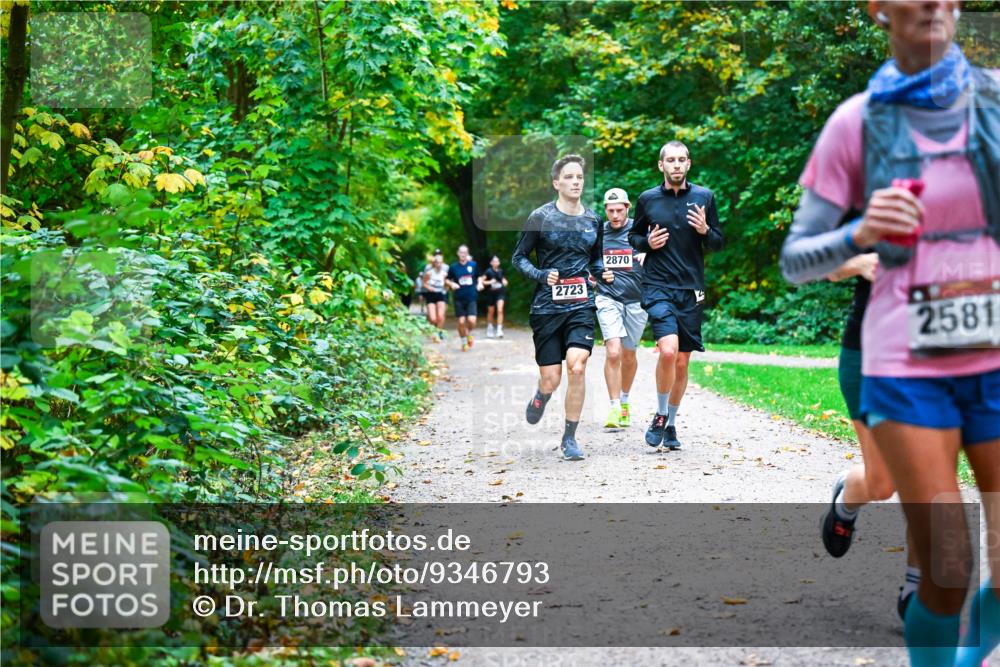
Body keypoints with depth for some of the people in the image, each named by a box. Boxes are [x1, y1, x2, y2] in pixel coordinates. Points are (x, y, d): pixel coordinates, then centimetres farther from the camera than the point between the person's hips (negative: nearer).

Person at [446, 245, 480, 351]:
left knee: (471, 320, -14)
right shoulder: (453, 267, 1)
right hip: (459, 298, 0)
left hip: (471, 298, 0)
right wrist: (452, 284, -11)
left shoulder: (473, 265, 3)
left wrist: (479, 283, -2)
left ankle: (469, 334, 19)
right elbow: (448, 280, 10)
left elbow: (479, 276, 18)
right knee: (461, 322, -1)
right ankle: (464, 343, 19)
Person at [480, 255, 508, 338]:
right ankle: (490, 328, 31)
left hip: (500, 293, 2)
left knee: (500, 310, -14)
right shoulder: (489, 271, -7)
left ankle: (499, 329, -16)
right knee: (491, 312, 11)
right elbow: (481, 280, -8)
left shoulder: (500, 271, 4)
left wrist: (504, 281, 3)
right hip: (491, 293, -2)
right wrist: (489, 282, -19)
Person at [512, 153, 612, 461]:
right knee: (551, 379, -1)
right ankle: (541, 396, 39)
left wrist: (603, 272, 3)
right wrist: (541, 275, -15)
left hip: (581, 306, 2)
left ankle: (570, 438, -3)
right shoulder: (541, 217, -3)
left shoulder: (593, 220, 9)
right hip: (546, 306, -2)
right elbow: (519, 257, 2)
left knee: (577, 367, -17)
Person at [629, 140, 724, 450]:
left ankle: (671, 424, 25)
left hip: (691, 290, 2)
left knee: (682, 362, 6)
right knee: (668, 350, -22)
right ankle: (660, 415, 0)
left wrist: (705, 230, -11)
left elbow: (719, 243, 10)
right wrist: (647, 242, -6)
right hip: (657, 286, -2)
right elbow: (633, 236, 16)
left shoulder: (704, 197, 5)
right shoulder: (647, 199, 3)